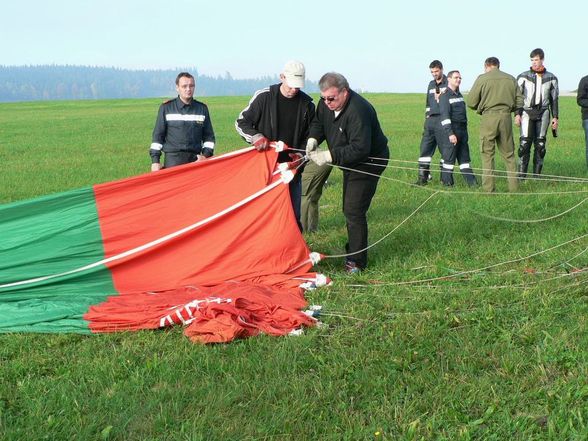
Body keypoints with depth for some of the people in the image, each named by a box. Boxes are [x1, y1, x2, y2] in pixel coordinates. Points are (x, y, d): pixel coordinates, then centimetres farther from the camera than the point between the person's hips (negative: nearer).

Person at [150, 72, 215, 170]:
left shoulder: (202, 108, 11)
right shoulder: (166, 108, 5)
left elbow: (209, 136, 16)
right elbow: (157, 136, 6)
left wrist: (205, 155, 1)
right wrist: (155, 160, 0)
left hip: (195, 159, 2)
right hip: (173, 160, -2)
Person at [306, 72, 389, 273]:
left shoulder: (358, 111, -33)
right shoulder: (326, 104, -6)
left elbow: (360, 148, -36)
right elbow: (318, 123, 11)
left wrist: (329, 156, -38)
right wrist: (313, 139, -11)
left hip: (368, 162, -9)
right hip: (350, 163, 10)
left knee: (354, 211, -13)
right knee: (349, 209, 17)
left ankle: (356, 260, -4)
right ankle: (352, 250, 32)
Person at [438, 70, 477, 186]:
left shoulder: (459, 94, 17)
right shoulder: (445, 96, -9)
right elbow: (445, 116, -17)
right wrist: (450, 133, -23)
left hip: (463, 129, 8)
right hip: (452, 130, -8)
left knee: (464, 157, 9)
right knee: (449, 157, -4)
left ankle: (471, 181, 11)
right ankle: (447, 181, 5)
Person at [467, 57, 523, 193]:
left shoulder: (482, 79, -1)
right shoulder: (511, 79, 11)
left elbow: (471, 102, -3)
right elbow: (519, 102, 9)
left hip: (488, 117, -3)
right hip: (506, 117, 3)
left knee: (487, 154, 2)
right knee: (508, 154, 11)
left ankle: (488, 188, -1)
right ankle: (514, 187, 11)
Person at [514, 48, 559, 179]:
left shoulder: (551, 78, 10)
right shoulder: (523, 77, 4)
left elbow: (554, 99, 13)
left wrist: (555, 117, 7)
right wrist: (517, 114, -6)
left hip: (543, 113, 2)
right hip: (527, 112, -2)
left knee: (540, 144, 1)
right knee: (524, 143, -10)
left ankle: (537, 174, 7)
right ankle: (521, 175, -9)